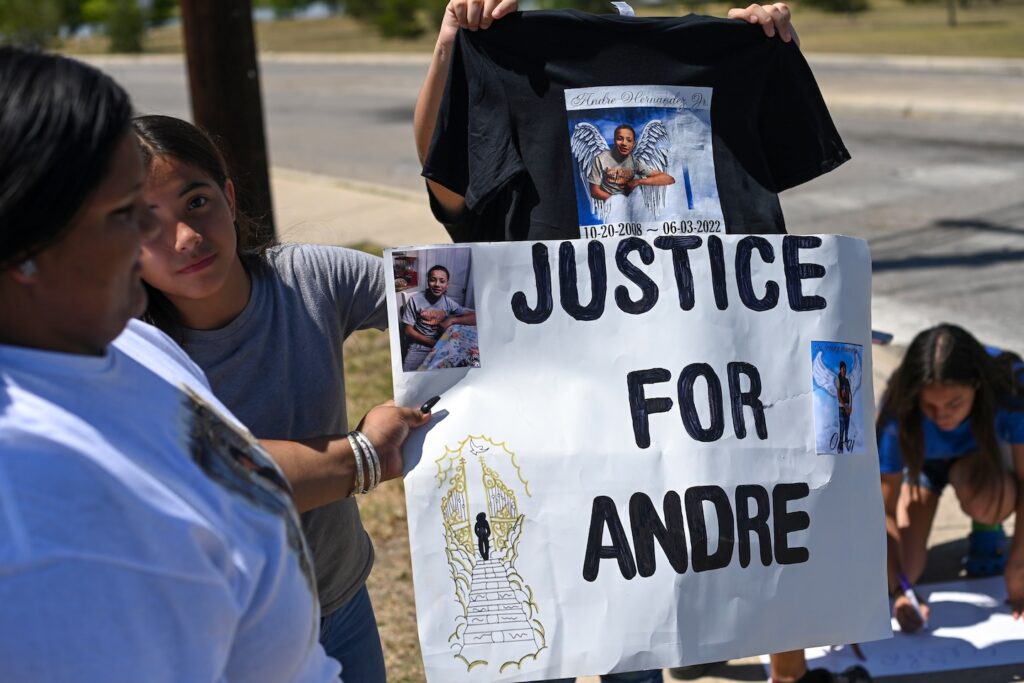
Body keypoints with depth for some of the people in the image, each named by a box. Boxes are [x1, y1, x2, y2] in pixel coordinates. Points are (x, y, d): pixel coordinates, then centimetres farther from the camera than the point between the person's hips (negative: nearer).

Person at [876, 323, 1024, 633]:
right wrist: (898, 591, -36)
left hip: (983, 454, 0)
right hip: (922, 464, 1)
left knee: (988, 499, -38)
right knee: (902, 570, -16)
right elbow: (886, 509, -29)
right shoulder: (898, 413, -36)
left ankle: (988, 531, -1)